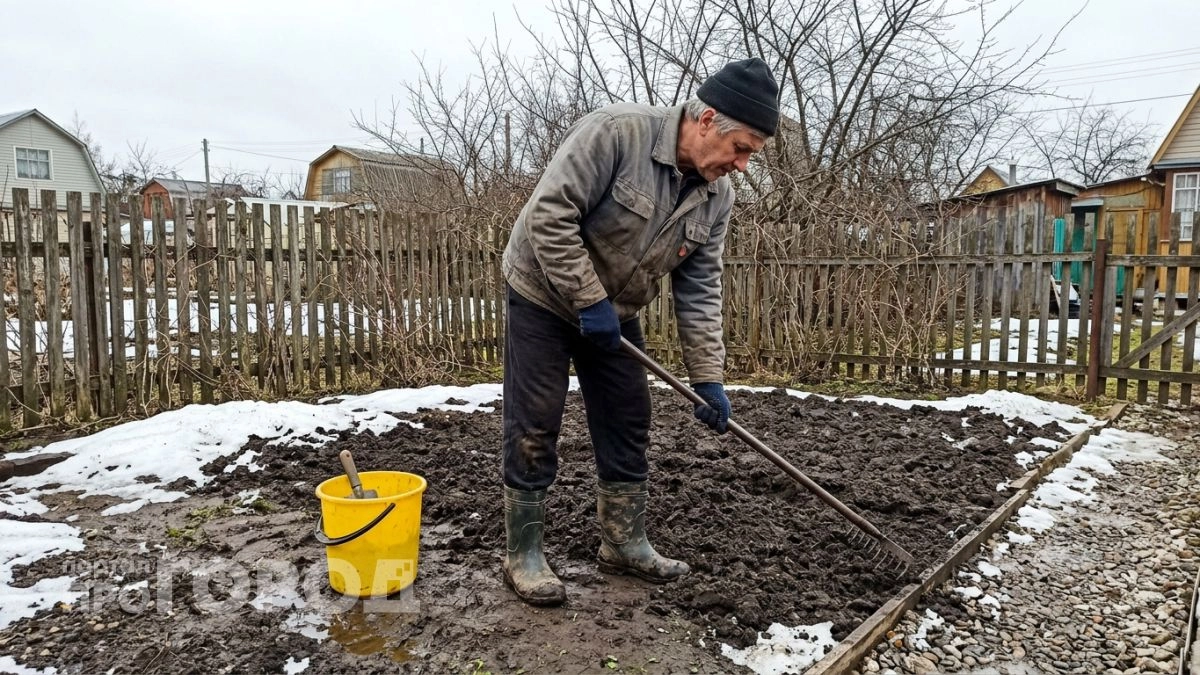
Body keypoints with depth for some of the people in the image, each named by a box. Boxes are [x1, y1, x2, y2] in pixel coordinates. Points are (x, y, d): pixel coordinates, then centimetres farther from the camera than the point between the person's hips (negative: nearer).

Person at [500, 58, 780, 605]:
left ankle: (623, 544, 23)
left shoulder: (716, 195, -6)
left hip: (615, 313, 7)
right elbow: (550, 215, -29)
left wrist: (707, 377, -9)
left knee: (628, 425, 8)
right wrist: (588, 299, -25)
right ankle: (523, 556, 11)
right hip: (545, 295, -6)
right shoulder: (616, 131, -27)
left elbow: (700, 290, -4)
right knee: (534, 431, -3)